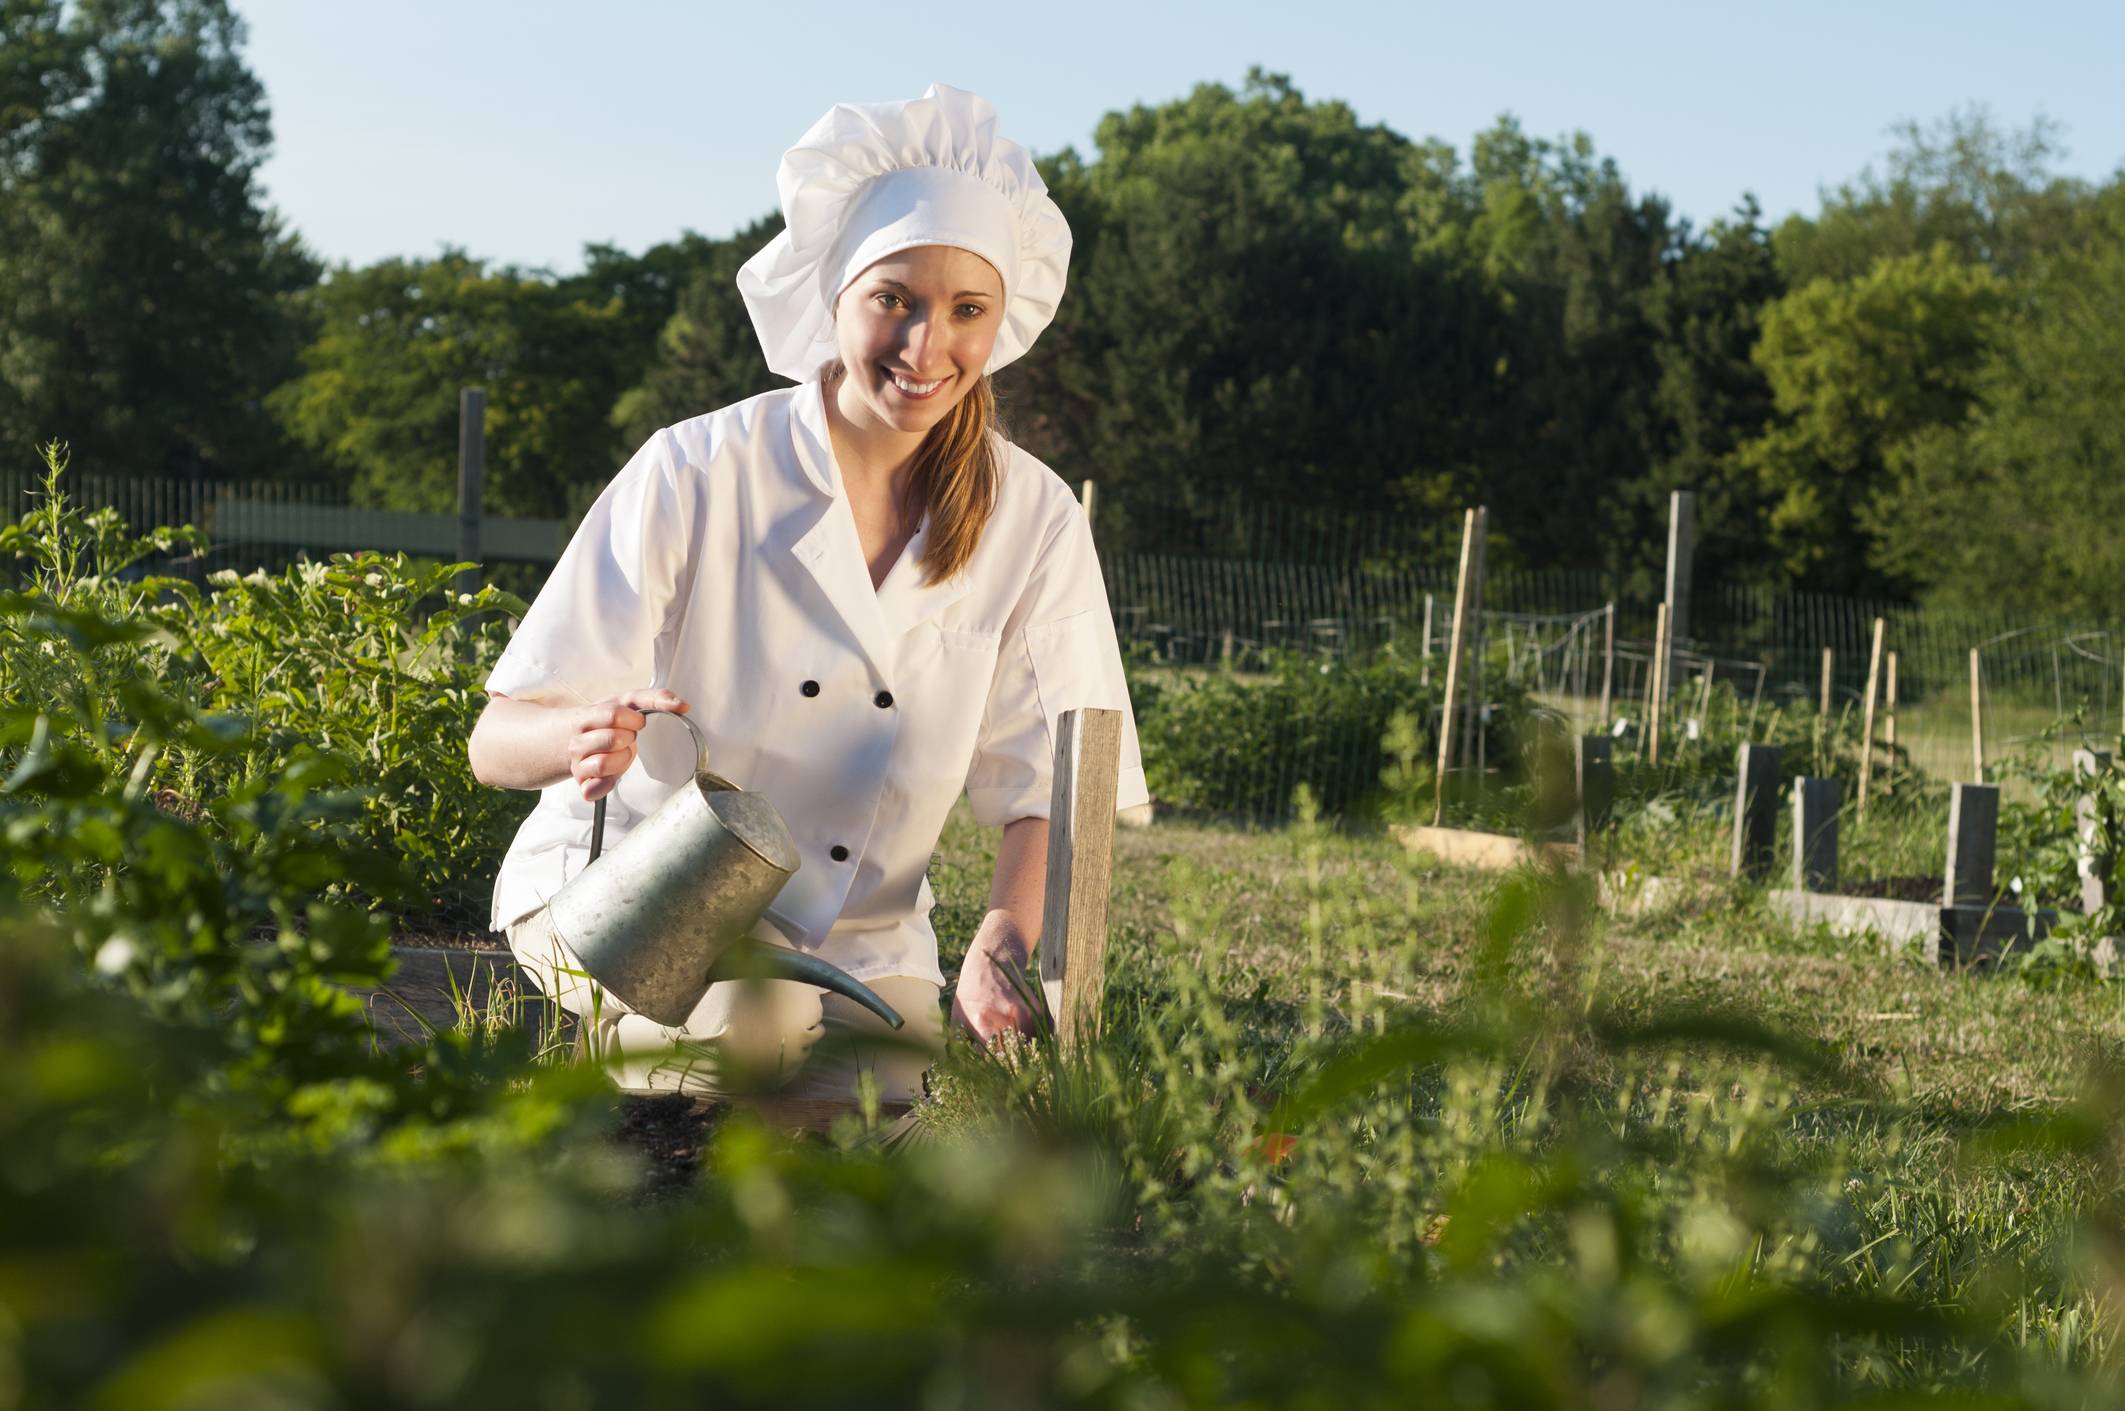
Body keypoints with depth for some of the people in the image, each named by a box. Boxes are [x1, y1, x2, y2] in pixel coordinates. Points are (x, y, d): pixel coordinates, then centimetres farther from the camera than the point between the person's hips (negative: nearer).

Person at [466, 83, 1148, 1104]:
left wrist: (1003, 939, -26)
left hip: (858, 945, 4)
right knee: (756, 1019, -33)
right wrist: (582, 737, -40)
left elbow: (1045, 790, -5)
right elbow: (496, 743, -15)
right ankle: (597, 1060, -1)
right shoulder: (697, 475, -15)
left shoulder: (1032, 520, -6)